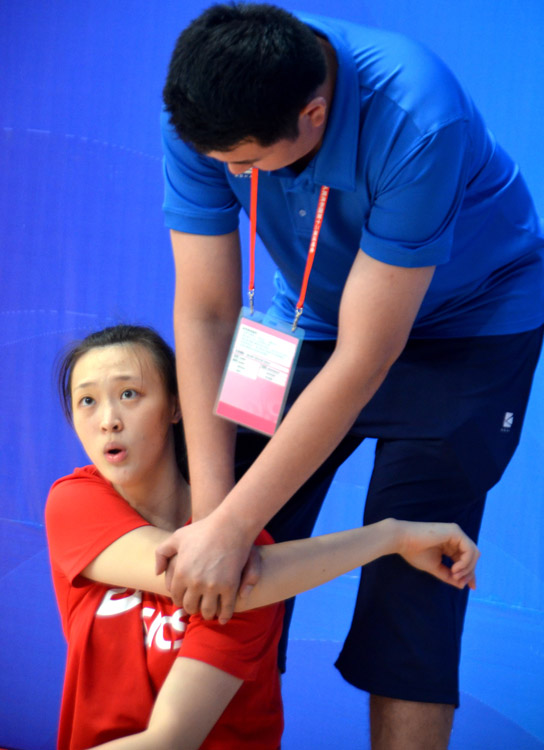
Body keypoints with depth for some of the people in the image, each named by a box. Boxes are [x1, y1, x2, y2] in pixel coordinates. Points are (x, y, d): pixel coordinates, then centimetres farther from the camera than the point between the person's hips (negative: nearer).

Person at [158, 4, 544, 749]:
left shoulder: (417, 120, -37)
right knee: (232, 584, -3)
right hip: (311, 315, 4)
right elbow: (205, 312, -19)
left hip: (464, 320, -4)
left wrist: (232, 527, -33)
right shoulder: (206, 111, -24)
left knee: (407, 583, -12)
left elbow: (365, 359, -34)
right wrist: (210, 512, -25)